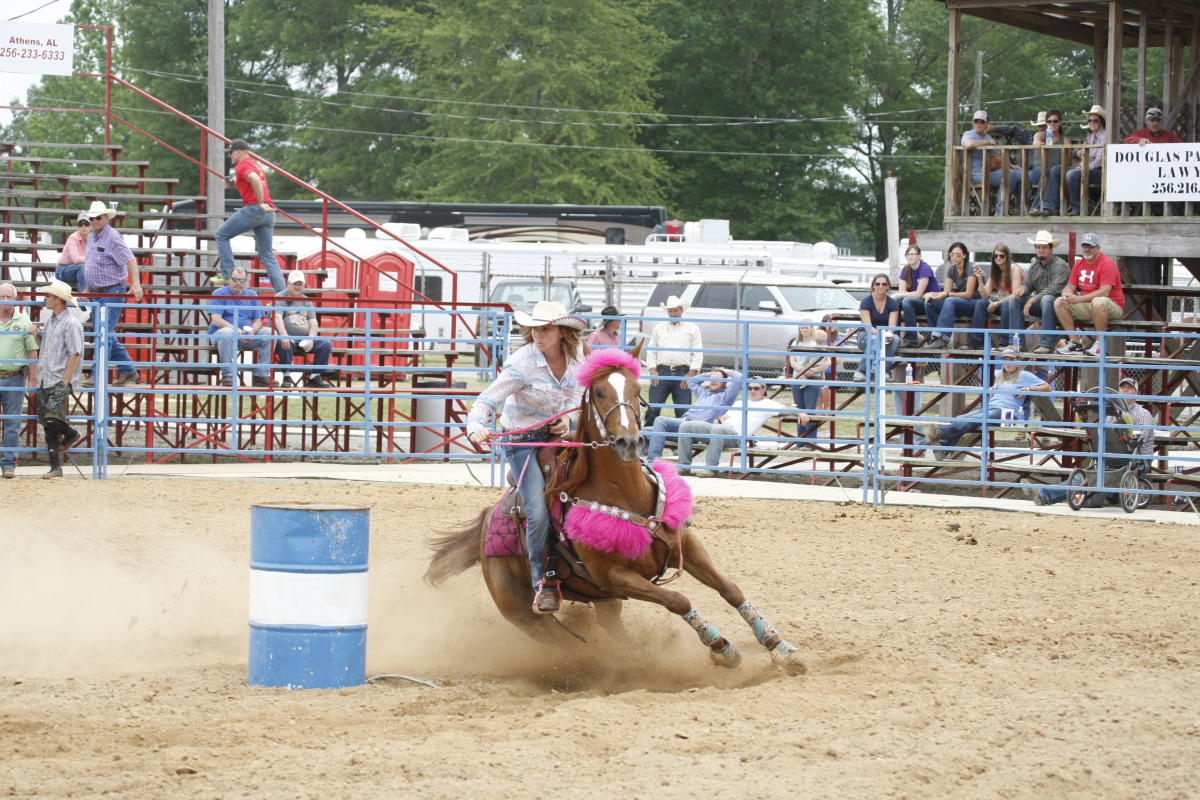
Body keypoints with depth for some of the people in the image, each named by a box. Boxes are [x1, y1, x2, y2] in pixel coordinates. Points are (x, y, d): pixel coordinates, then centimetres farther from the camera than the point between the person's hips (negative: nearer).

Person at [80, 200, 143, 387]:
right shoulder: (91, 237, 12)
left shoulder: (113, 238, -14)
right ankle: (127, 371, 21)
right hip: (98, 293, 10)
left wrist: (136, 284, -34)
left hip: (112, 292, -10)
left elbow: (130, 260, -22)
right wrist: (89, 287, 27)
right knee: (106, 334, 13)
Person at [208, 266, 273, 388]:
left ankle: (261, 375, -19)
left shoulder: (252, 295, 15)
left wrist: (252, 331, -16)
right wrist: (235, 329, -26)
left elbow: (258, 321, 9)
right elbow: (215, 319, -11)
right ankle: (227, 375, -35)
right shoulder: (219, 294, 2)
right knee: (227, 333, -38)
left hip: (248, 337, 4)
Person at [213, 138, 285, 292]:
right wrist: (235, 184, 19)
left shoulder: (242, 166, -6)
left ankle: (227, 275, 1)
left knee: (221, 235, 8)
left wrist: (261, 204, -22)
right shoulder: (254, 164, 23)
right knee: (268, 257, 8)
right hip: (269, 212, 8)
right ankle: (282, 294, -1)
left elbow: (255, 179, -25)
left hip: (253, 209, -8)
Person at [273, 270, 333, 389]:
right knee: (284, 343, -39)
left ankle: (315, 377, -12)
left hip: (304, 338, 5)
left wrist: (311, 339, -9)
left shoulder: (306, 301, 20)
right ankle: (287, 377, -28)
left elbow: (313, 322, 12)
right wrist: (284, 335, -32)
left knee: (325, 344, -16)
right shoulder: (280, 298, 3)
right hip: (288, 338, -5)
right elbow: (277, 318, -15)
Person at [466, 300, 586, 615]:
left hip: (560, 434, 6)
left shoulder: (577, 354, -4)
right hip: (523, 441, -6)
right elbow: (487, 400, -21)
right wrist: (477, 427, -40)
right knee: (539, 512, -18)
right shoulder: (523, 362, -20)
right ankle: (543, 585, -5)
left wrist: (568, 416, -5)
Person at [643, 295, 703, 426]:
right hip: (661, 373, 1)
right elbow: (651, 351, 14)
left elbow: (698, 353, 4)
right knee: (653, 409, -5)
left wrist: (690, 375, -6)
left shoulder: (692, 328, 8)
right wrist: (652, 371, 0)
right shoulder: (659, 328, 15)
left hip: (682, 375, -1)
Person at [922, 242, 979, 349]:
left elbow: (968, 294, -17)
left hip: (973, 303, -7)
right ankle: (936, 335, -20)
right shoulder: (952, 270, 10)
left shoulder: (970, 270, -12)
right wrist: (933, 294, -15)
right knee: (929, 302, -12)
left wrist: (948, 294, -24)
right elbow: (946, 291, 6)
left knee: (950, 301, -36)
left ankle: (942, 337, -43)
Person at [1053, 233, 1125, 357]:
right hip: (1087, 305, 7)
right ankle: (1074, 343, -7)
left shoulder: (1107, 263, -14)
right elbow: (1070, 286, 10)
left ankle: (1100, 343, -27)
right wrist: (1066, 295, -17)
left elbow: (1104, 292, -24)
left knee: (1098, 302, -42)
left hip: (1113, 306, -7)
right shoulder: (1079, 264, 10)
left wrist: (1078, 299, -27)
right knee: (1059, 303, -6)